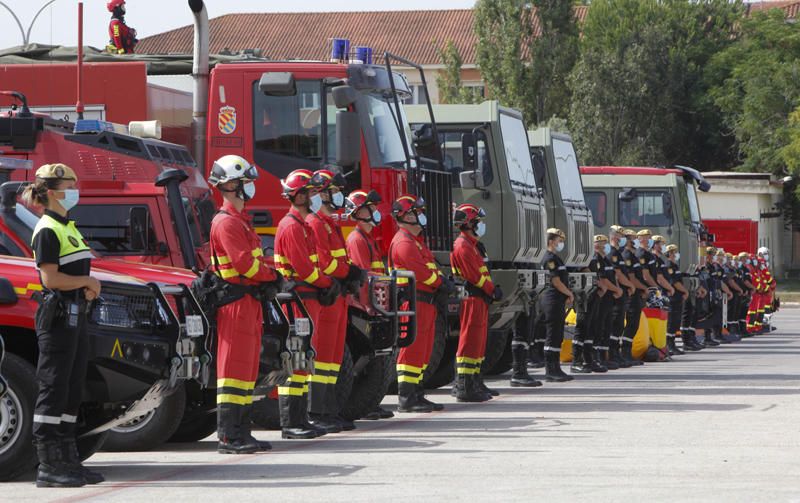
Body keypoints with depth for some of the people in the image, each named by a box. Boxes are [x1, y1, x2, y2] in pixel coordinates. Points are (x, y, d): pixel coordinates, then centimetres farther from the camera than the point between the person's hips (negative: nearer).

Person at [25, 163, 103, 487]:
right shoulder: (47, 230, -11)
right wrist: (87, 281, -9)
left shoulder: (68, 227, 18)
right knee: (53, 391, -9)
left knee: (72, 392, 11)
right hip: (57, 317, -10)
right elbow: (50, 278, -19)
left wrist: (88, 288, 2)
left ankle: (67, 461, 15)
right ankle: (48, 467, -9)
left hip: (75, 317, 10)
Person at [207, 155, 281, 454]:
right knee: (234, 366, -11)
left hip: (250, 302, 11)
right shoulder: (226, 222, -14)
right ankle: (228, 437, -12)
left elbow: (256, 259, 21)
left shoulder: (241, 220, 20)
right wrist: (271, 276, -6)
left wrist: (269, 279, 3)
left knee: (248, 369, 12)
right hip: (236, 302, -11)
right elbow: (245, 263, -21)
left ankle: (242, 432, 17)